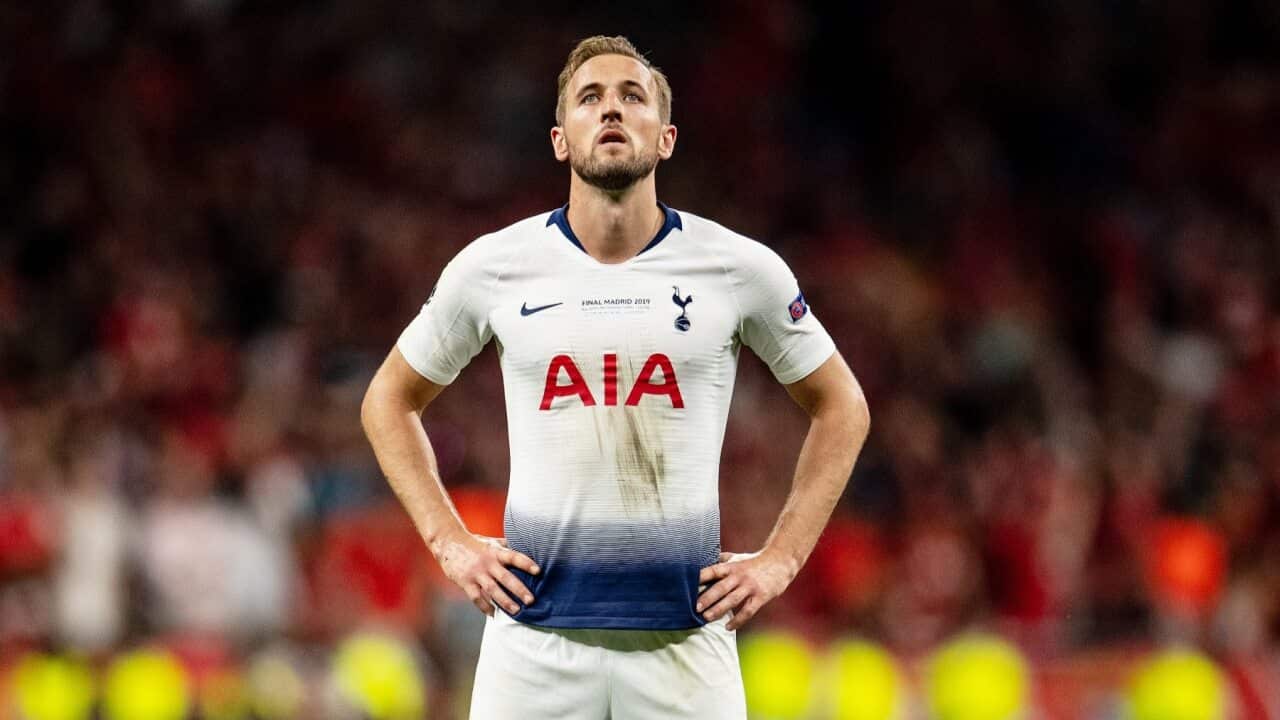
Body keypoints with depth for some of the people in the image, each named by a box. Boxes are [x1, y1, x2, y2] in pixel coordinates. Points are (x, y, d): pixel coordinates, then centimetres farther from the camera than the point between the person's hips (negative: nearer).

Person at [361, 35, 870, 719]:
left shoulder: (740, 267, 1)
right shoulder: (492, 265, 3)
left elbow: (841, 407, 14)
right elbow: (390, 401, 17)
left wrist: (781, 558, 6)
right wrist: (450, 543, 6)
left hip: (684, 634, 0)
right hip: (535, 632, 0)